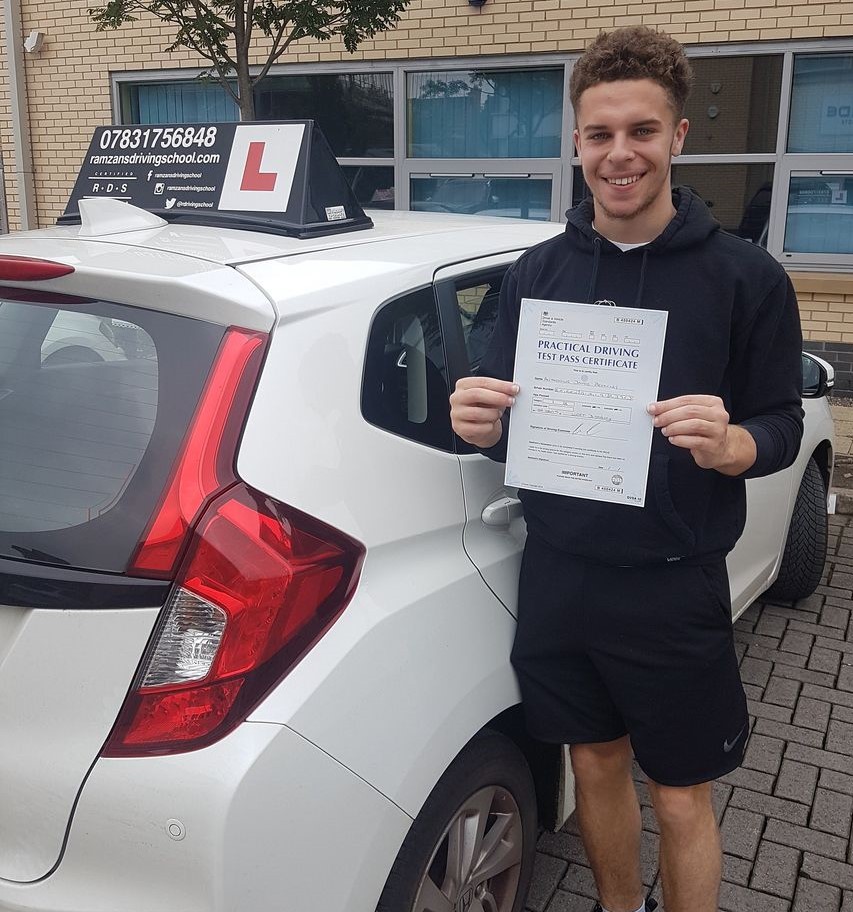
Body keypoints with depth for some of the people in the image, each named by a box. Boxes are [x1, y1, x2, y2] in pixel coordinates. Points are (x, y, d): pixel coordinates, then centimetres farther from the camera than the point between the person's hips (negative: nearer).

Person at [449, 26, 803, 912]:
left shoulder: (746, 276, -6)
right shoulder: (535, 271, 4)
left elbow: (783, 426, -3)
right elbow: (501, 418, 8)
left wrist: (727, 445, -26)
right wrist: (479, 423, -15)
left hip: (674, 588, -3)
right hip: (557, 575, 3)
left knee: (680, 801, 11)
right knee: (595, 765, 20)